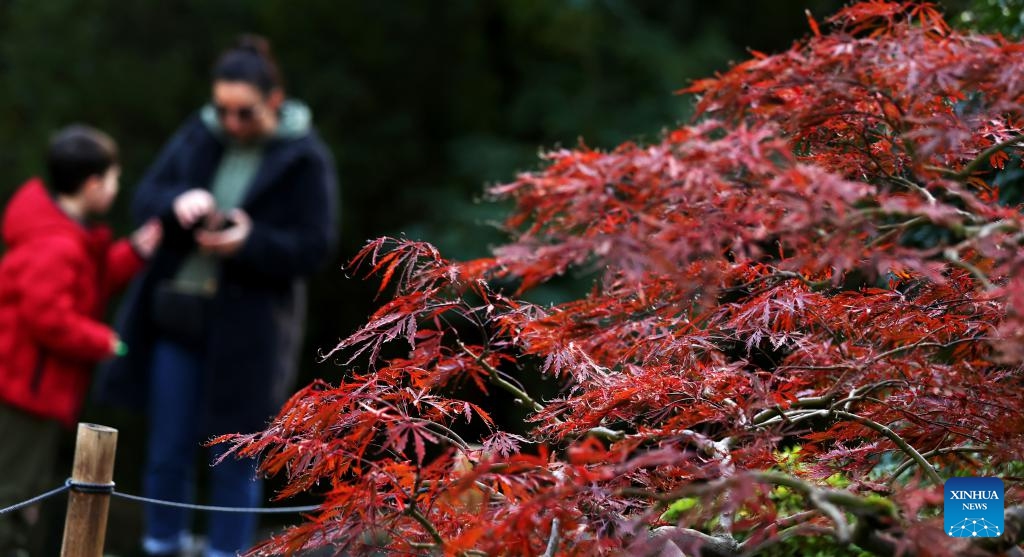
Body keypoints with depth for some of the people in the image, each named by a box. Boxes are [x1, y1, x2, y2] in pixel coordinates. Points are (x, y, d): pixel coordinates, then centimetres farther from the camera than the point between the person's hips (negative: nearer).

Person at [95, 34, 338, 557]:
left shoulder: (304, 159, -9)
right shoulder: (197, 136, 3)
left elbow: (313, 246, -10)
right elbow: (144, 198, 3)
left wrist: (249, 242, -26)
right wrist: (177, 203, -20)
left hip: (247, 330, -4)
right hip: (176, 315, 4)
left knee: (234, 457, 4)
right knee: (167, 452, 9)